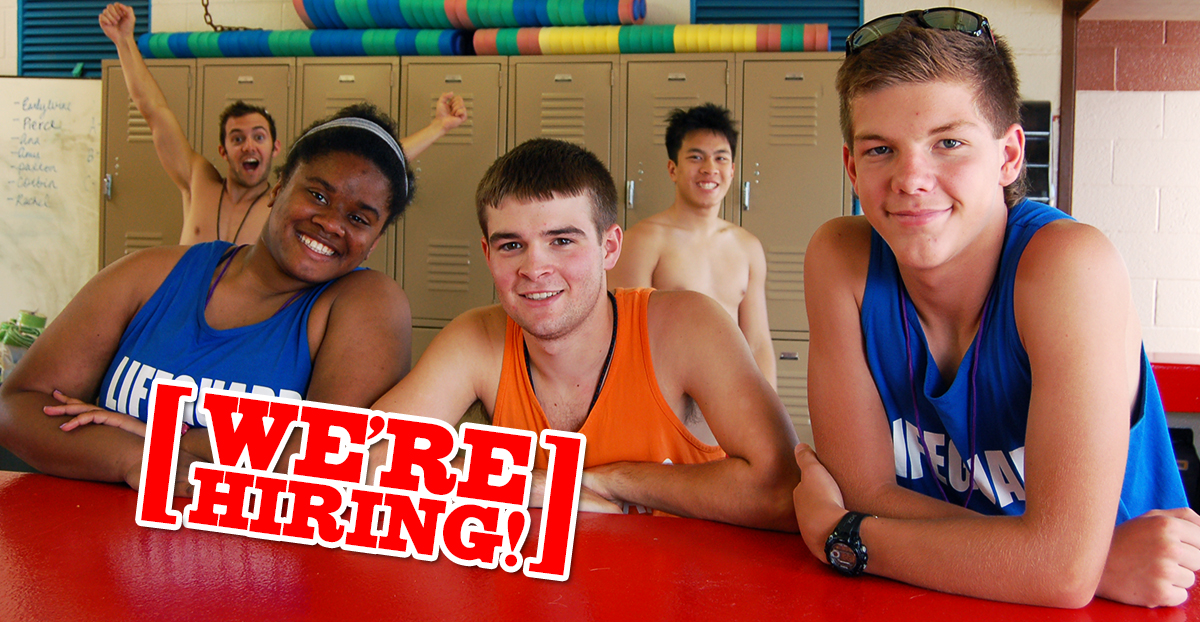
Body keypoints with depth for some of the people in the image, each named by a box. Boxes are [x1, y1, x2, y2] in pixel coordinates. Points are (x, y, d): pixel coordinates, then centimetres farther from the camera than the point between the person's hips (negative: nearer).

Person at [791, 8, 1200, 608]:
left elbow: (1065, 566, -24)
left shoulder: (1071, 265, -20)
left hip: (1106, 605, -2)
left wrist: (836, 533, -14)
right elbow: (866, 489, -10)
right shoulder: (841, 260, -10)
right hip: (930, 605, 3)